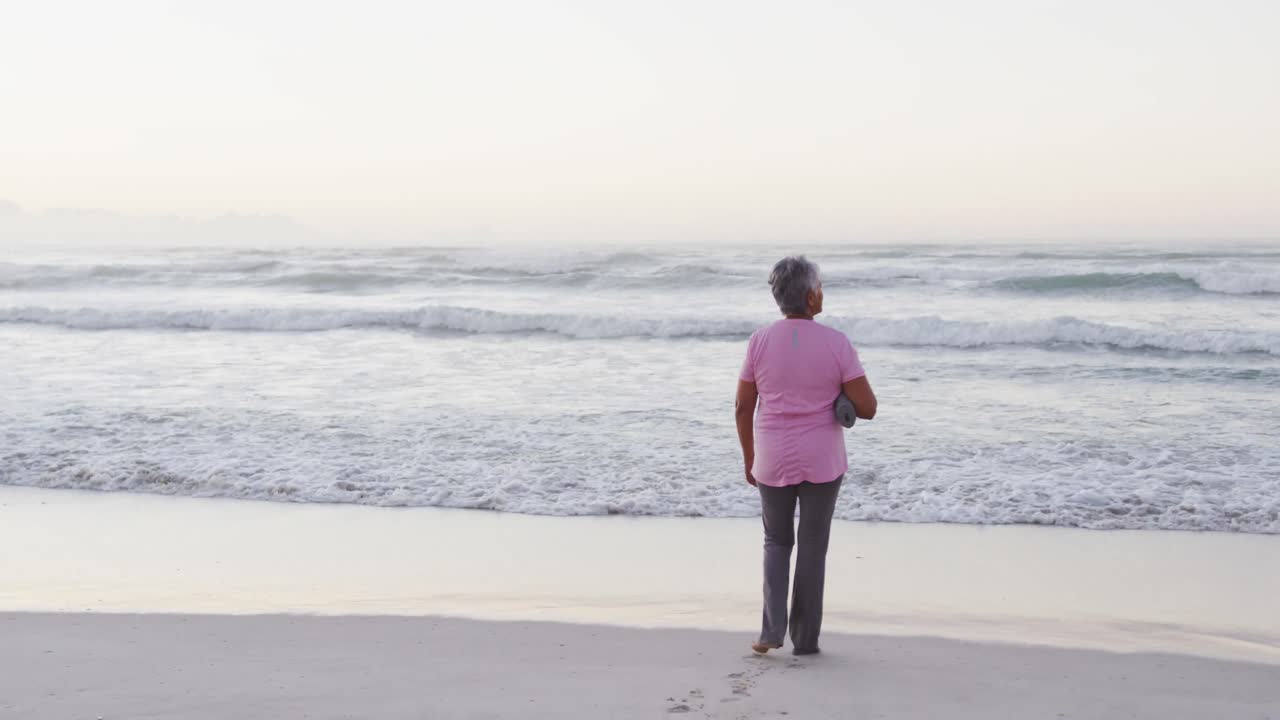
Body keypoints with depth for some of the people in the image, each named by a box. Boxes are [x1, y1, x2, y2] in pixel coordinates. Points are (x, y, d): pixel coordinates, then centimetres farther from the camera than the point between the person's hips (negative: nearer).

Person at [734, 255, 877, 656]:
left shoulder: (760, 341, -7)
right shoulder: (836, 344, -12)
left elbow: (742, 407, -1)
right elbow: (867, 408, -10)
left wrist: (748, 458, 12)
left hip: (773, 461, 1)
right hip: (822, 462, -1)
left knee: (777, 543, 20)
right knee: (812, 548, 14)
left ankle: (773, 629, 5)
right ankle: (805, 639, 18)